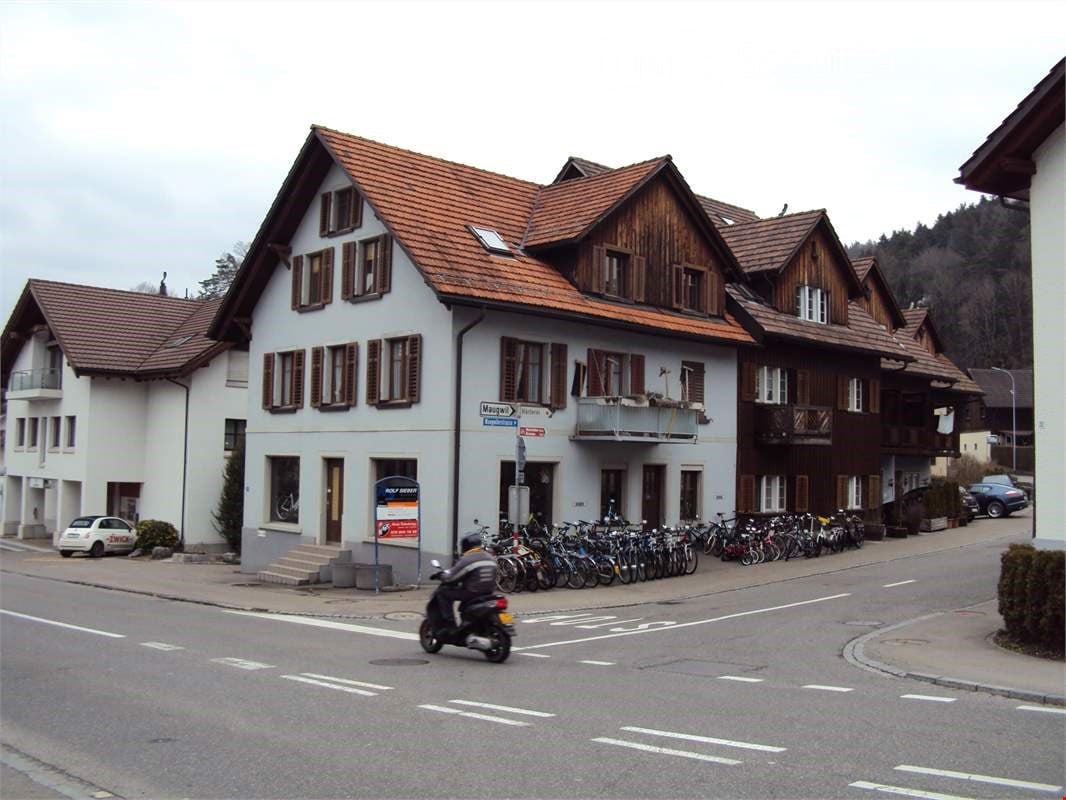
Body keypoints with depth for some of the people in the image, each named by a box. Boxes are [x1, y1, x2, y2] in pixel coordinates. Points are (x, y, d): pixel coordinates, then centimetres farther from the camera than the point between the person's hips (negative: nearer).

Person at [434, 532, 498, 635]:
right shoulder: (490, 558, 10)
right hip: (488, 593, 8)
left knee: (442, 591, 2)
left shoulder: (467, 560, -13)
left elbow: (451, 577, -10)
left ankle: (450, 625, -4)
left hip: (472, 593, -8)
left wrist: (442, 575, 11)